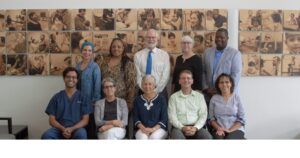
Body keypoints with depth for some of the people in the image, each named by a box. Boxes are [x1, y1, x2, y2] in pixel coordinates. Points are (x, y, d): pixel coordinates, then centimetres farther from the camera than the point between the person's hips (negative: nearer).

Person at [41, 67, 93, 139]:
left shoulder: (82, 97, 9)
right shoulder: (56, 97, 12)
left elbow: (85, 120, 3)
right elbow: (52, 120, 7)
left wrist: (72, 129, -15)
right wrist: (63, 129, -13)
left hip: (76, 129, -1)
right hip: (59, 129, 1)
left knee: (81, 134, -37)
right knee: (46, 136, -32)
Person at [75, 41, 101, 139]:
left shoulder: (95, 67, -9)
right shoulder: (77, 66, 8)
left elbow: (97, 85, -11)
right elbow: (75, 83, 14)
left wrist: (95, 101, -14)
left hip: (90, 103, -5)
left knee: (91, 127, 2)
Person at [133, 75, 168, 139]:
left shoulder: (161, 99, 6)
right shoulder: (137, 100, 12)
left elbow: (164, 119, 1)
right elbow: (136, 118, 8)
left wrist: (153, 129, -14)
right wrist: (143, 128, -11)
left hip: (159, 128, -1)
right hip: (142, 129, 1)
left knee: (154, 137, -34)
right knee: (142, 137, -32)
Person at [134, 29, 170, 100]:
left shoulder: (164, 55, 0)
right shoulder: (138, 55, 1)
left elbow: (165, 76, -4)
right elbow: (138, 75, -2)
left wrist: (156, 91, -12)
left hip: (160, 91, 0)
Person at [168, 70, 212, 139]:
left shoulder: (199, 96, 15)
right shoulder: (174, 97, 12)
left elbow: (203, 115, 6)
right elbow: (172, 117, 3)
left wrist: (195, 128, -11)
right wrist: (182, 128, -14)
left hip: (196, 127, 2)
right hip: (179, 127, -1)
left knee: (207, 137, -29)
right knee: (177, 136, -36)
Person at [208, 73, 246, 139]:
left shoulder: (236, 98, 5)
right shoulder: (214, 99, 8)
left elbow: (241, 119, 2)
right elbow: (211, 118, 8)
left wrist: (230, 130, -11)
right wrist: (218, 128, -10)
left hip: (236, 129, -1)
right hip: (219, 130, 1)